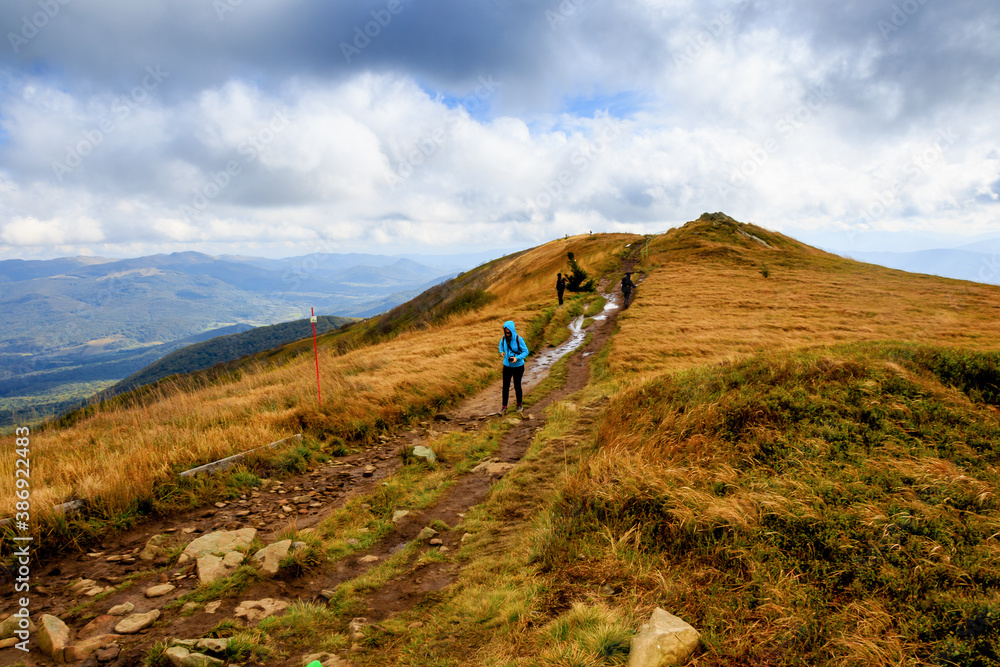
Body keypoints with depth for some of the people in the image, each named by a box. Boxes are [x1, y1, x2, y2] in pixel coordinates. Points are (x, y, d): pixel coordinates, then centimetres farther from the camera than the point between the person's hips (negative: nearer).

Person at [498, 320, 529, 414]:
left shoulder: (519, 339, -20)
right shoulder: (504, 337, -6)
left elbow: (526, 352, -12)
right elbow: (501, 344, 18)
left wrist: (517, 358, -26)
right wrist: (501, 351, -1)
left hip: (518, 366, -3)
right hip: (507, 365, 3)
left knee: (517, 386, 9)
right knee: (505, 386, 4)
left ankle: (519, 404, 29)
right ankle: (504, 406, 15)